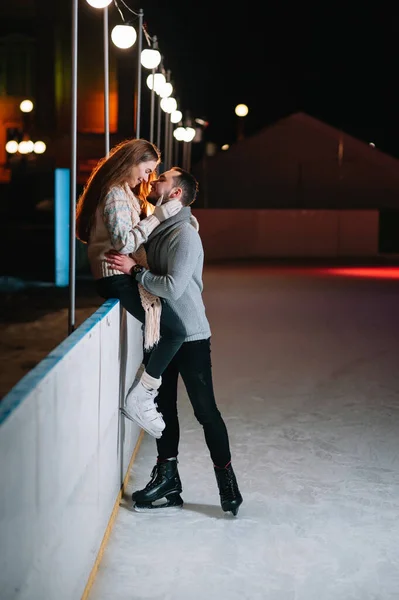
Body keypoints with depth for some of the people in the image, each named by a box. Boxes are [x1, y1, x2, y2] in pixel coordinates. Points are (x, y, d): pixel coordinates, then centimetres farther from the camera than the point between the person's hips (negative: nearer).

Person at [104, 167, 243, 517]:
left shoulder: (184, 234, -18)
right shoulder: (155, 230, 9)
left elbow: (173, 287, -26)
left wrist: (134, 269, -20)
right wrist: (132, 268, 0)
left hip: (190, 337, -8)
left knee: (205, 410, -1)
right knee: (163, 407, 13)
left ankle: (227, 483, 10)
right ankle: (167, 481, 23)